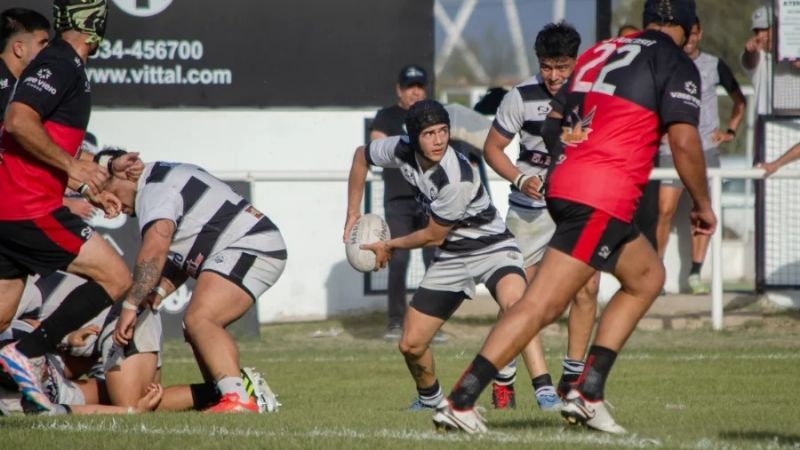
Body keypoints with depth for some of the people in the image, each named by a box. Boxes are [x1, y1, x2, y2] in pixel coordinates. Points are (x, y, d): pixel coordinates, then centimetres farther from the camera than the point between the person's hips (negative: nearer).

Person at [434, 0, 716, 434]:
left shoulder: (600, 52, 20)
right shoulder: (675, 63, 0)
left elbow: (552, 125, 24)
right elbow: (684, 142, -9)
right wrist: (703, 205, 3)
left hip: (564, 185, 8)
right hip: (601, 199, -8)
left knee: (647, 275, 22)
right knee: (542, 304, -11)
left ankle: (587, 393, 15)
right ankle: (460, 401, -18)